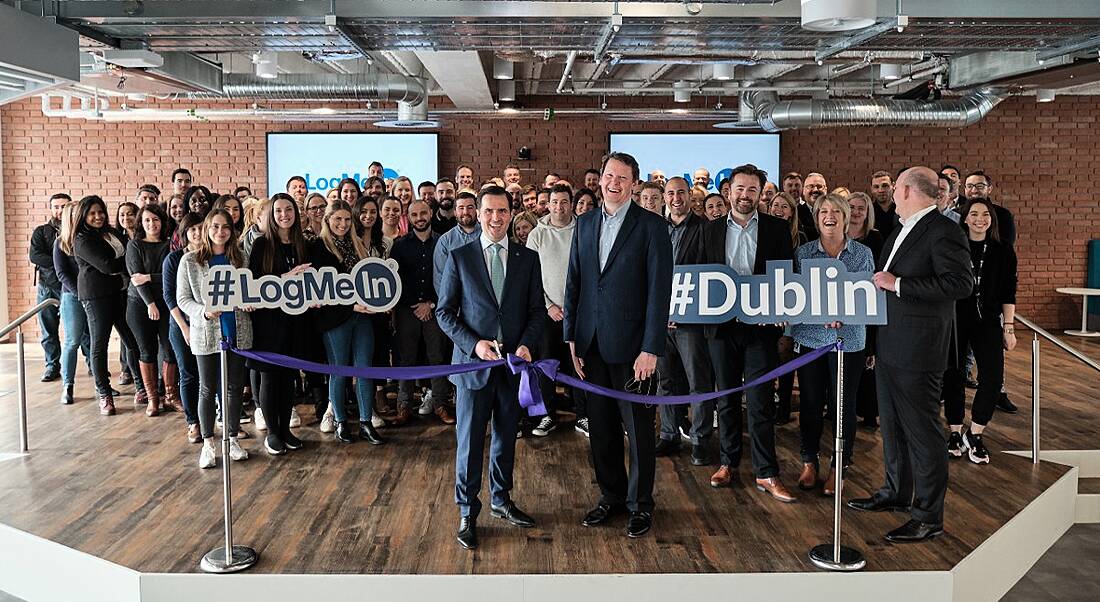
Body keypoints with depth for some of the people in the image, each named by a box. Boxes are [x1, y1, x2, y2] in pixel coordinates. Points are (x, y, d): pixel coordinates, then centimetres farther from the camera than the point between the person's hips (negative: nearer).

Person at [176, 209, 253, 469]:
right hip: (206, 333, -2)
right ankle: (208, 443, 16)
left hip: (238, 332, 3)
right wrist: (204, 311, -20)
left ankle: (233, 438, 22)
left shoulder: (239, 258, 7)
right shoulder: (190, 260, -1)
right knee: (208, 389, 5)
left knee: (234, 387, 10)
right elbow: (182, 299, -2)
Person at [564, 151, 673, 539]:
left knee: (638, 426, 6)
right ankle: (611, 496, 29)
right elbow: (574, 282, 11)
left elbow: (660, 290, -10)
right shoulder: (585, 224, 9)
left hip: (630, 343, -4)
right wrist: (571, 336, 5)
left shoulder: (652, 226, -6)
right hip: (591, 343, 5)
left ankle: (640, 503, 22)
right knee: (601, 425, 13)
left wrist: (651, 349, -14)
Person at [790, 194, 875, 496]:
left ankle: (838, 467, 18)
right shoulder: (803, 252, 5)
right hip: (810, 337, 1)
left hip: (849, 339, -1)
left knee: (843, 405, 5)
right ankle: (809, 462, 22)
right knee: (810, 403, 7)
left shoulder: (862, 253, 3)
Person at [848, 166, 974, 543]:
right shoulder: (901, 231, 14)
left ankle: (929, 517, 9)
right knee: (892, 425, 20)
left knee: (922, 431, -1)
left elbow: (961, 283, -24)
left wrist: (898, 284, -23)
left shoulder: (943, 231, -15)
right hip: (889, 346, 10)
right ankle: (896, 494, 36)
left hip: (918, 350, -10)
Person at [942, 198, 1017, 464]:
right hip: (954, 321, -1)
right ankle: (955, 433, 20)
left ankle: (974, 434, 7)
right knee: (953, 377, 4)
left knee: (993, 378, -10)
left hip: (987, 322, 1)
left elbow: (1008, 294, 6)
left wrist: (1008, 327, 2)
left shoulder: (1003, 252, 4)